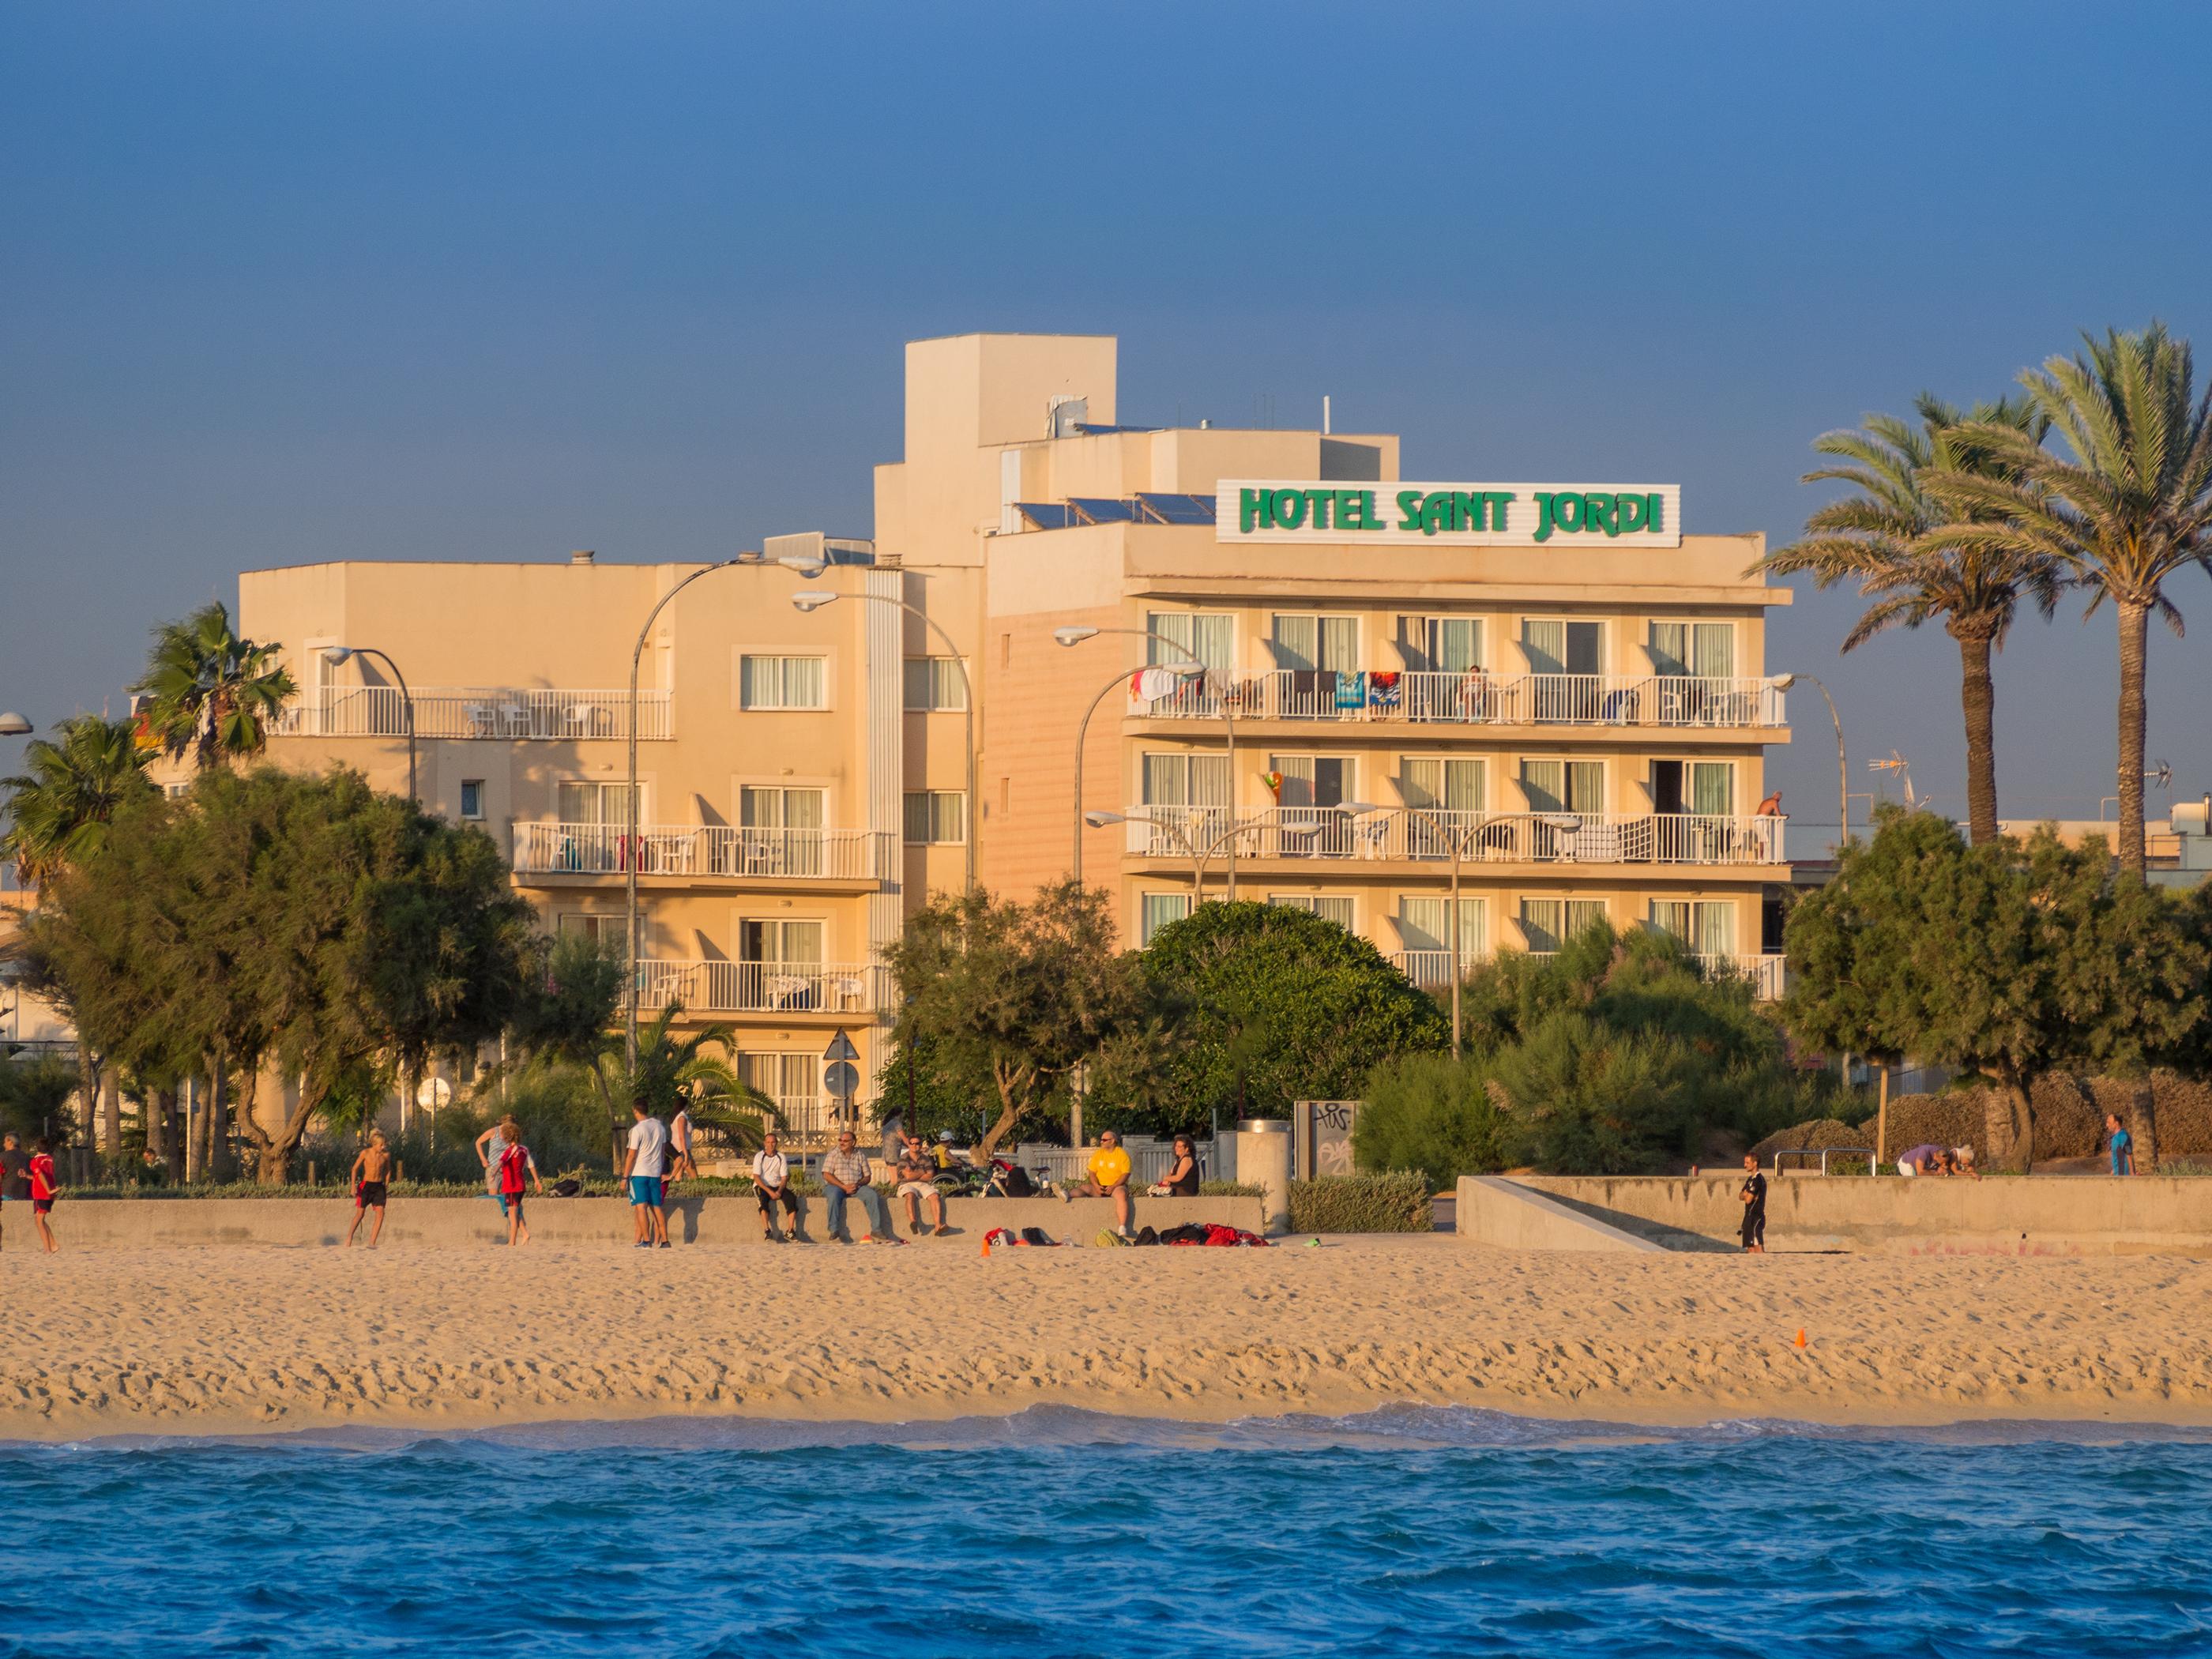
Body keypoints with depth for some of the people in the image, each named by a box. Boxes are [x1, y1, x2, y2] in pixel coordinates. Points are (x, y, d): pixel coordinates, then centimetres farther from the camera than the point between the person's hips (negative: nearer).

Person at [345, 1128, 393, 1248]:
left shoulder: (386, 1154, 1)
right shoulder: (365, 1153, -8)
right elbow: (355, 1168, -2)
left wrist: (387, 1184, 11)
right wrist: (353, 1186, -10)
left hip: (379, 1186, 2)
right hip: (366, 1185, -2)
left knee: (380, 1213, -13)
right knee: (360, 1214, 1)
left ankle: (372, 1242, -11)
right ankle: (349, 1239, 17)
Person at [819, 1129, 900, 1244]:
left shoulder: (860, 1156, 11)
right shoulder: (833, 1155, 4)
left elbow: (868, 1177, 11)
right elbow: (827, 1175, -6)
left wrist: (858, 1184, -12)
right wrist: (844, 1187, -16)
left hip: (856, 1186, 2)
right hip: (836, 1186, -2)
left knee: (872, 1195, -24)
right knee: (834, 1196, -37)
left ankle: (876, 1229, -24)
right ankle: (834, 1230, -38)